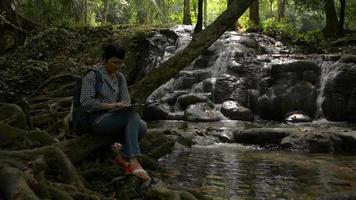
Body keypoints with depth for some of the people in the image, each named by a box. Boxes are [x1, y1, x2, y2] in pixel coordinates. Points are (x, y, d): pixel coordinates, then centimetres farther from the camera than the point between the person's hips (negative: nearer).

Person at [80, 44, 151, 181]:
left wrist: (124, 105, -11)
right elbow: (85, 102, -15)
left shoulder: (120, 77, 13)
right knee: (132, 116, -32)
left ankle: (122, 155, -6)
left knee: (142, 126, -23)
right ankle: (133, 162, -36)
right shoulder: (91, 76, -6)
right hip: (99, 120, -6)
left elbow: (126, 100, 13)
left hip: (116, 118, 6)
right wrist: (110, 105, -23)